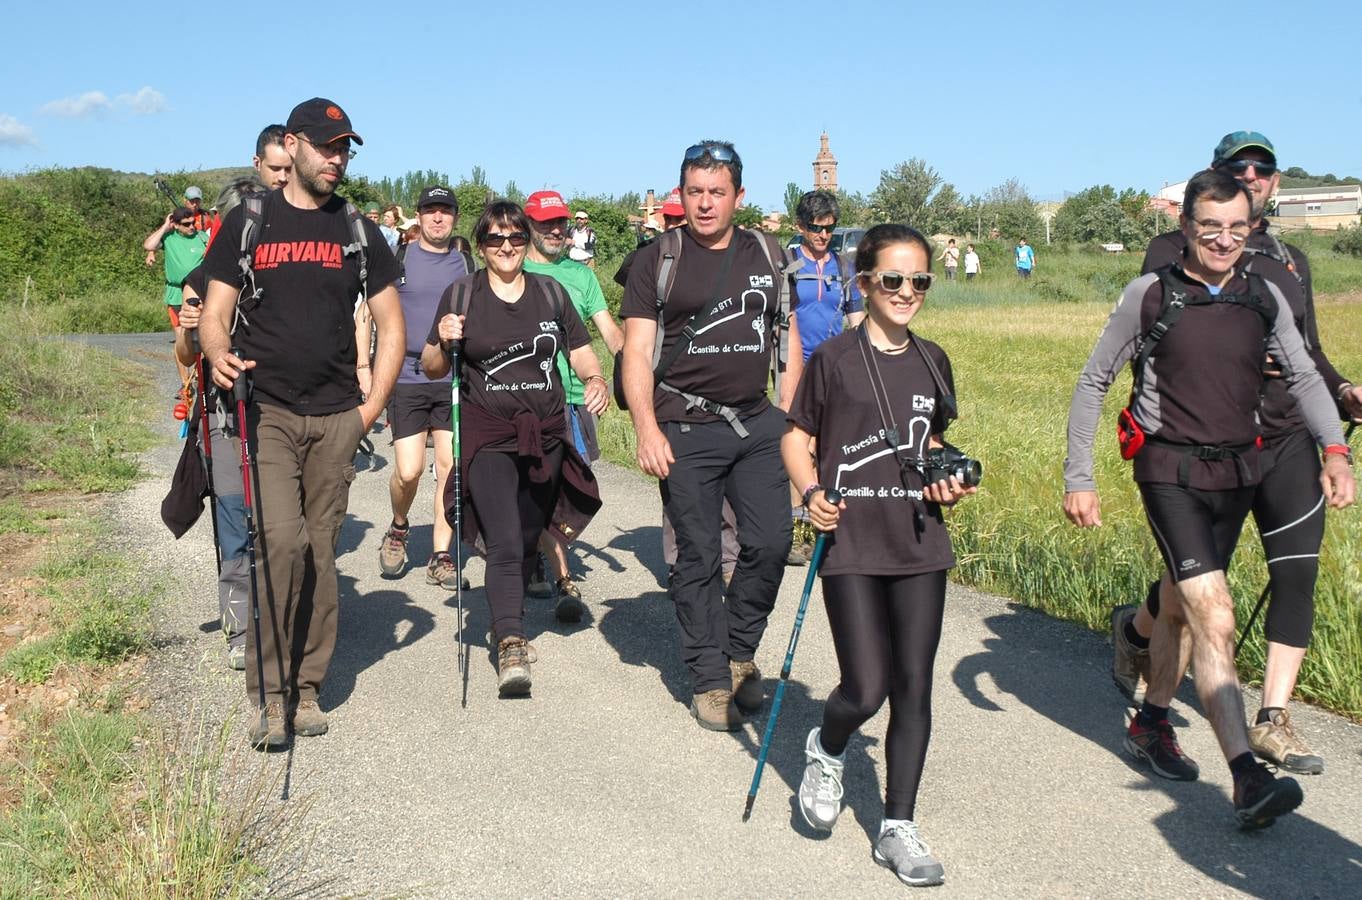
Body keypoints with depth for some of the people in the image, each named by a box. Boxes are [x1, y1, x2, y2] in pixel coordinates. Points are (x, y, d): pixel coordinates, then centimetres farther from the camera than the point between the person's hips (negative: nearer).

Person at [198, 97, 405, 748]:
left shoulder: (357, 230, 12)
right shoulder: (248, 222, 7)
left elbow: (390, 326, 13)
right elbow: (214, 312, 5)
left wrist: (371, 408, 2)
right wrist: (218, 354, -19)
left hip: (336, 418, 3)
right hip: (266, 409, -2)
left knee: (320, 551, 5)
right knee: (282, 540, -17)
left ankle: (306, 687, 16)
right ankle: (271, 691, -7)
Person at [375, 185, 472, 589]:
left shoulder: (466, 265, 11)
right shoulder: (397, 258, 3)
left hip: (453, 379, 2)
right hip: (406, 377, -2)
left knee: (450, 467, -2)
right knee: (408, 470, -8)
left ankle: (440, 556, 7)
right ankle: (398, 529, 22)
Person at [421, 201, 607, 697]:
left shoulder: (550, 292, 8)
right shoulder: (461, 294, 1)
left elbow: (580, 352, 14)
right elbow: (432, 369, 5)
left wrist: (595, 379, -7)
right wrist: (443, 343, -16)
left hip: (545, 434, 4)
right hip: (487, 436, -3)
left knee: (527, 542, 12)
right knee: (504, 544, -17)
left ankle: (506, 618, 33)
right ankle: (511, 645, -21)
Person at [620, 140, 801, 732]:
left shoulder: (767, 255, 11)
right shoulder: (657, 260, 0)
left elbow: (787, 338, 16)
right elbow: (637, 351, -5)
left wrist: (790, 417, 7)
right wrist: (647, 429, -16)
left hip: (758, 426, 3)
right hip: (686, 432, -3)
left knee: (771, 543, -3)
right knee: (698, 557, 3)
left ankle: (739, 653, 20)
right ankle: (709, 680, 15)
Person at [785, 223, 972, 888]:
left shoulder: (932, 361, 10)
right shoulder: (834, 358, -4)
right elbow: (795, 436, 2)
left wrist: (948, 479, 4)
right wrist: (812, 494, -14)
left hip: (919, 540, 4)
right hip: (852, 540, -4)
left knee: (913, 685, 4)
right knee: (866, 688, -9)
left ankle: (898, 827, 16)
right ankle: (826, 753, 26)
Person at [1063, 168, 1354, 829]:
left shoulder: (1264, 298, 5)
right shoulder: (1150, 296, -6)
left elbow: (1303, 377, 9)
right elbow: (1093, 383, 0)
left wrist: (1335, 450, -8)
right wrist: (1078, 478, -4)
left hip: (1236, 472, 5)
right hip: (1172, 471, -5)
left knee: (1181, 606, 18)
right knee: (1215, 620, -16)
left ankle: (1149, 724, 38)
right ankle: (1248, 780, -19)